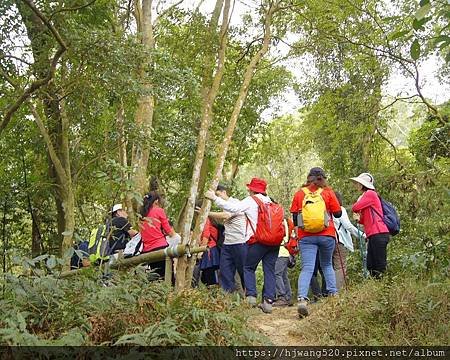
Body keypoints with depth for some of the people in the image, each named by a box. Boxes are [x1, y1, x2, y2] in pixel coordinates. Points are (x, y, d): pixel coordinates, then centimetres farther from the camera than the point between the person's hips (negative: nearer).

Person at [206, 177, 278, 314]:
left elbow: (233, 208, -10)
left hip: (257, 241, -5)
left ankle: (251, 296, -3)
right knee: (269, 271, 7)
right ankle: (268, 301, 2)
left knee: (248, 268, 9)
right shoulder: (271, 202, 16)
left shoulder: (251, 201, -1)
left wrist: (214, 198, -6)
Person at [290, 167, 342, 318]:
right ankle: (333, 294, 15)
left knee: (307, 268, -7)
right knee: (327, 265, 21)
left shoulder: (299, 194, 5)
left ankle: (302, 299, -25)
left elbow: (294, 217, 7)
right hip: (327, 235, 0)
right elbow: (338, 213, 4)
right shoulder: (328, 192, 2)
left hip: (306, 237, 0)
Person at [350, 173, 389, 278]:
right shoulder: (365, 196, 24)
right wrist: (359, 218, 3)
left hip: (378, 234, -10)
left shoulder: (370, 194, -4)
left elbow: (355, 208, -12)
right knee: (370, 266, 9)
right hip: (372, 235, 10)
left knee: (380, 267, -10)